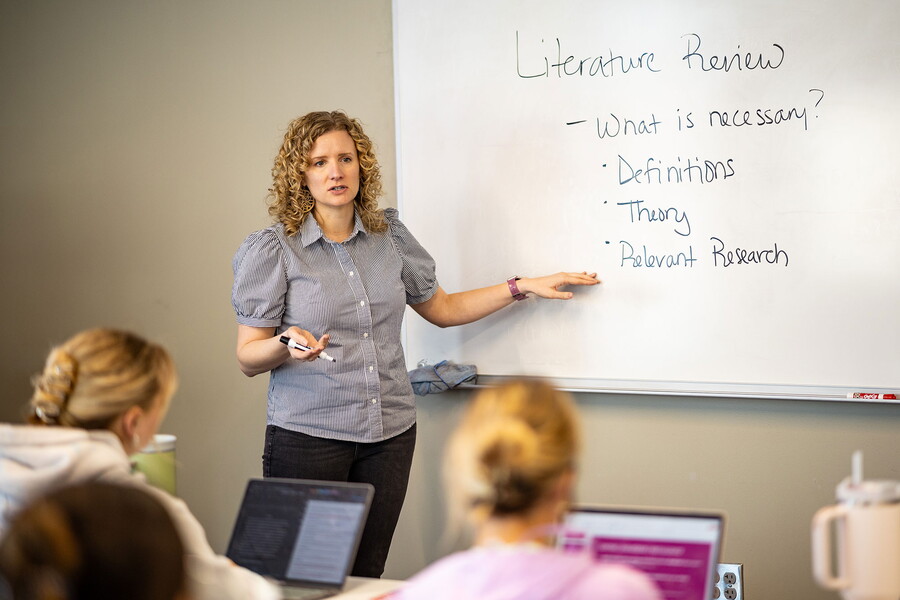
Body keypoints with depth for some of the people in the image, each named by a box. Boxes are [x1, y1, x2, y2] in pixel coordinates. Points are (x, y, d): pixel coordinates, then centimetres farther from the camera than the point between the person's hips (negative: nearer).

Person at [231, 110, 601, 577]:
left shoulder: (389, 236, 8)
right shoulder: (273, 250, -5)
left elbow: (441, 309, 21)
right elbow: (248, 359, -5)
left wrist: (523, 287, 16)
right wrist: (287, 345, -26)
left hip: (390, 433, 4)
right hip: (308, 436, -4)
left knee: (366, 575, 4)